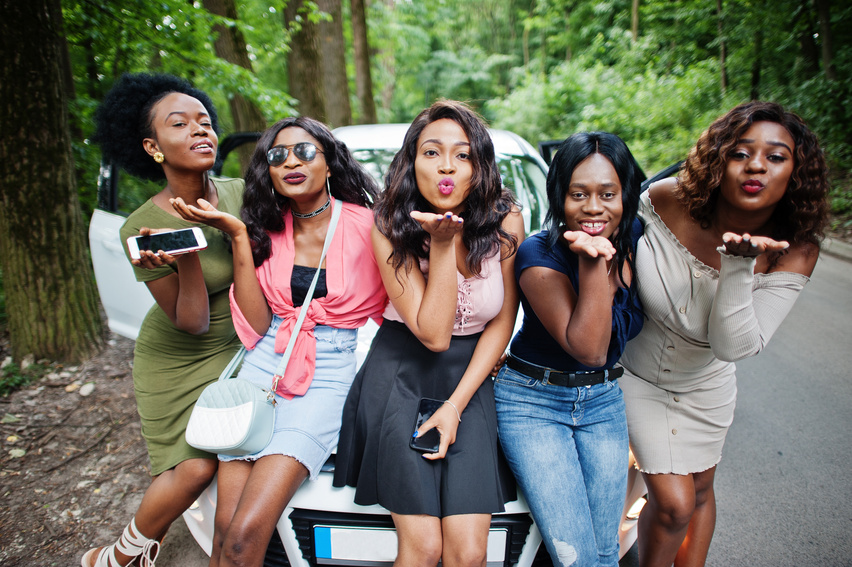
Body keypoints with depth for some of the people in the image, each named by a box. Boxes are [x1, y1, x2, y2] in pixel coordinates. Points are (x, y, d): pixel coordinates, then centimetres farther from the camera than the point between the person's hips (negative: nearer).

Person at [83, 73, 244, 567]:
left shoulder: (239, 193, -9)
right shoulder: (142, 228, -19)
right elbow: (191, 323, -20)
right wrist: (186, 261, -34)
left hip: (239, 345, 4)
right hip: (179, 359, -3)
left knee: (237, 459, -2)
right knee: (195, 468, -7)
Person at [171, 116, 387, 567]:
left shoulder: (365, 224, -6)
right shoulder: (269, 228, 7)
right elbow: (256, 325, -2)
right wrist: (238, 235, -7)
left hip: (328, 376, -3)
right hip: (263, 366, 4)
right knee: (225, 527, -5)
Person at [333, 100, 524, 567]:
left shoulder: (505, 219, -8)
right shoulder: (391, 228, -11)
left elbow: (502, 322, -1)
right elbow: (433, 334, -15)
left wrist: (455, 405, -7)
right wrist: (443, 243, -23)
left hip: (470, 375, 2)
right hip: (402, 374, -1)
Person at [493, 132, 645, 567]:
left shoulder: (636, 238, -3)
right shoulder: (539, 255, -20)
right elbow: (589, 349, -25)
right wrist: (594, 262, -32)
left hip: (604, 400, 5)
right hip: (532, 403, -5)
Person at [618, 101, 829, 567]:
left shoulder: (794, 252, -20)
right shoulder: (665, 200, -25)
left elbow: (734, 346, -27)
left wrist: (738, 266, -38)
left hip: (704, 388, 2)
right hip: (638, 375, -2)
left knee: (699, 493, 22)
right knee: (674, 503, 0)